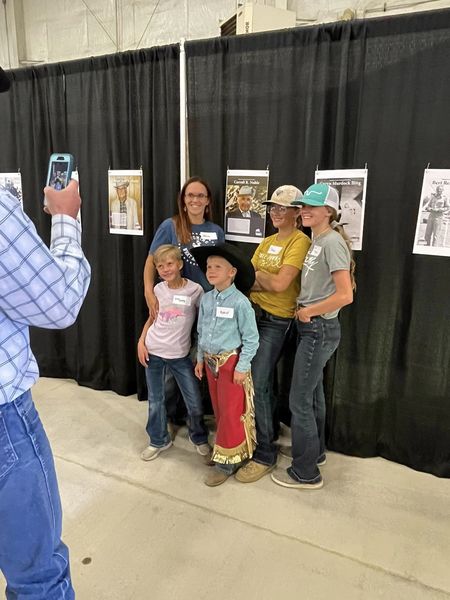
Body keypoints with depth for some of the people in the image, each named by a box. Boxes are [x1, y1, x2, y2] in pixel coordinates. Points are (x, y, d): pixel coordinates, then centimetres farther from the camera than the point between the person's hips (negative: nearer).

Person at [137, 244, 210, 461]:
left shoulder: (195, 290, -11)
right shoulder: (158, 289, -1)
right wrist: (141, 342, 1)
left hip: (179, 355, -2)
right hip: (153, 352, 3)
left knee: (195, 402, 4)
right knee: (155, 401, 12)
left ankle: (199, 438, 31)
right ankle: (159, 441, 34)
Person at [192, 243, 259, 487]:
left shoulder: (240, 302, -17)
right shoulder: (206, 299, 2)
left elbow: (251, 339, -14)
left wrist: (242, 367, -14)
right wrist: (200, 359, 14)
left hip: (231, 362, -6)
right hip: (211, 361, 7)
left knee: (231, 413, 4)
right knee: (219, 410, 19)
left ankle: (226, 462, 17)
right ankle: (224, 447, 37)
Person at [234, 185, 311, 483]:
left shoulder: (300, 242, -11)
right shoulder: (266, 242, 14)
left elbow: (279, 284, -20)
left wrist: (257, 274, -3)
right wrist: (268, 281, -14)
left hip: (275, 322, -7)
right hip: (251, 314, 8)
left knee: (257, 385, -7)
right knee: (261, 381, 16)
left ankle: (265, 455, 10)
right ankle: (268, 427, 39)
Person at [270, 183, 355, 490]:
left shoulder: (332, 241, -17)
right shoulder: (316, 241, 11)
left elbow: (345, 295, -23)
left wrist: (307, 312, -14)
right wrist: (305, 311, 1)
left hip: (319, 329, -9)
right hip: (312, 327, 9)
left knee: (300, 401, -1)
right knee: (313, 394, 21)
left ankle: (306, 472, 16)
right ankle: (315, 452, 40)